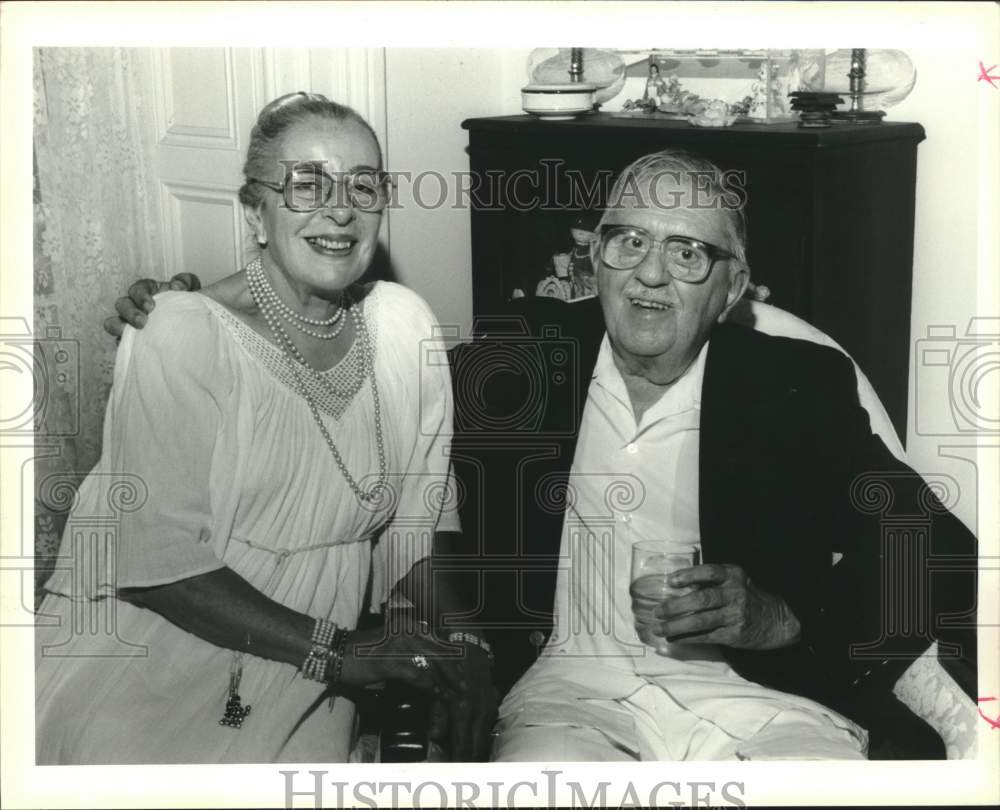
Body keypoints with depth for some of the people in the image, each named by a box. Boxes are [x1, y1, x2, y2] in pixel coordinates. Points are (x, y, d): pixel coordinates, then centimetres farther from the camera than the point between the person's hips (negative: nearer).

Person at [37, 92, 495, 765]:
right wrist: (335, 647, -19)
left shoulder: (405, 324, 1)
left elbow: (414, 519, 7)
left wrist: (460, 636, -9)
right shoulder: (185, 337, -14)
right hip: (150, 655, -3)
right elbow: (157, 562, -17)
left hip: (302, 683, 4)